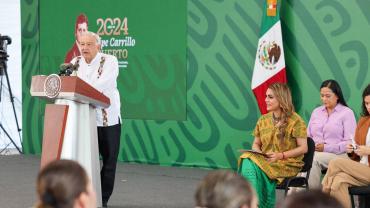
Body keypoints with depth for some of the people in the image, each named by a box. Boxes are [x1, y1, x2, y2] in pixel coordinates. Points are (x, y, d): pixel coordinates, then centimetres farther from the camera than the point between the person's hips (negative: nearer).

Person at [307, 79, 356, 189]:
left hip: (338, 155, -4)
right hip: (314, 153, 4)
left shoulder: (347, 113, 4)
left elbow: (350, 142, -5)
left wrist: (327, 148, -14)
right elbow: (308, 136, 22)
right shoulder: (316, 112, 22)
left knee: (314, 158, -33)